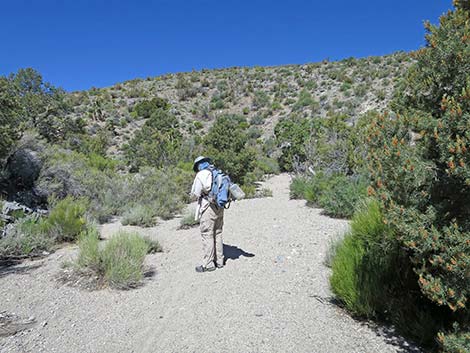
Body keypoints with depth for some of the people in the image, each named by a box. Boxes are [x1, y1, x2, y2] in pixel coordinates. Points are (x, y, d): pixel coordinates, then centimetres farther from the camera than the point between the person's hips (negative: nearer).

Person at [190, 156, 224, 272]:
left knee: (207, 236, -1)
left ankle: (208, 264, 4)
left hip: (207, 207, -7)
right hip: (219, 207, 7)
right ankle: (219, 261, 22)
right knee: (218, 234, 15)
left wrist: (198, 195, 16)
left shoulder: (201, 175, -7)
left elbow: (195, 193, -5)